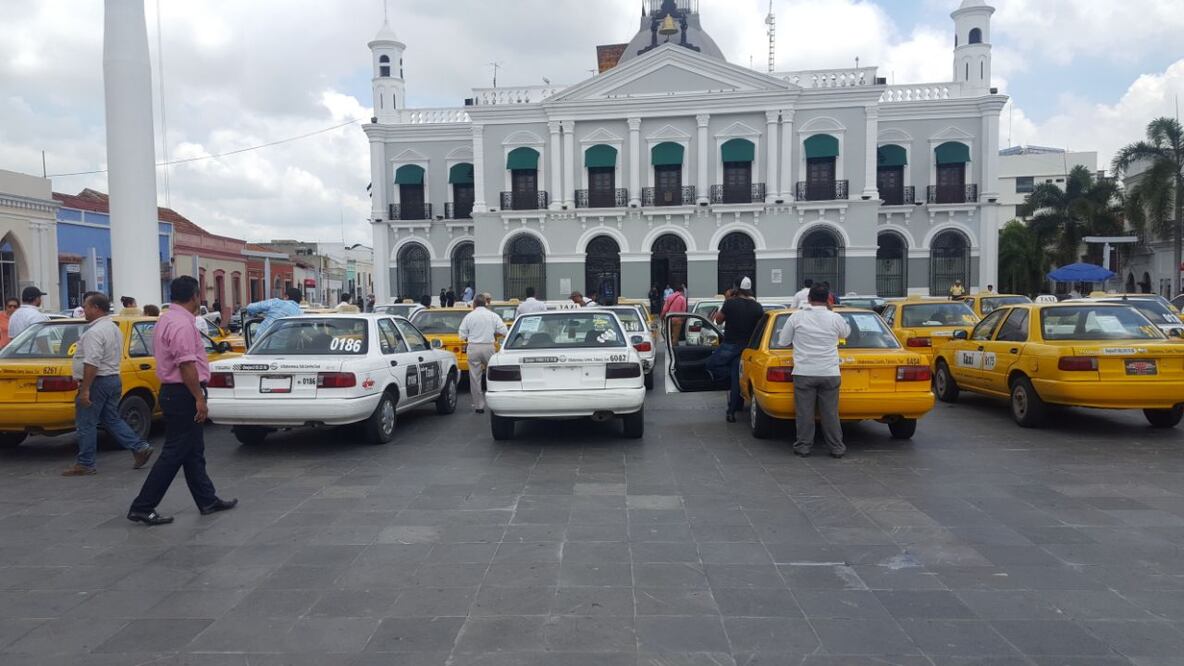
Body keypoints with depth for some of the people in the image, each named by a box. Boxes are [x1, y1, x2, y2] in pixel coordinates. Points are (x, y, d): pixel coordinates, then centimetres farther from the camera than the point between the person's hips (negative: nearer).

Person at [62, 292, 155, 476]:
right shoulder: (114, 328, 14)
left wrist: (85, 389, -24)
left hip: (97, 381, -10)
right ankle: (140, 448, 8)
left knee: (86, 423, 0)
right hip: (114, 379, 10)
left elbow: (92, 363, -26)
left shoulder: (94, 332, -18)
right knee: (112, 419, 16)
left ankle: (85, 464, 7)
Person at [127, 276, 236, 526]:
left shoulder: (167, 320, 14)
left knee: (193, 452, 15)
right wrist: (199, 398, -21)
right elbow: (186, 365, -24)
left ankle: (208, 501, 23)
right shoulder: (183, 324, -18)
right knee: (174, 454, -3)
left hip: (172, 391, 11)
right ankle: (142, 508, 2)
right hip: (183, 394, -11)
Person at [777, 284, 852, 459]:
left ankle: (804, 446, 11)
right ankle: (837, 448, 14)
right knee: (830, 412, 8)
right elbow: (846, 333, 22)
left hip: (804, 373, -1)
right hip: (830, 373, 1)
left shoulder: (796, 317, -3)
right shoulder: (835, 318, -1)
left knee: (804, 412, 6)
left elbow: (782, 343, 5)